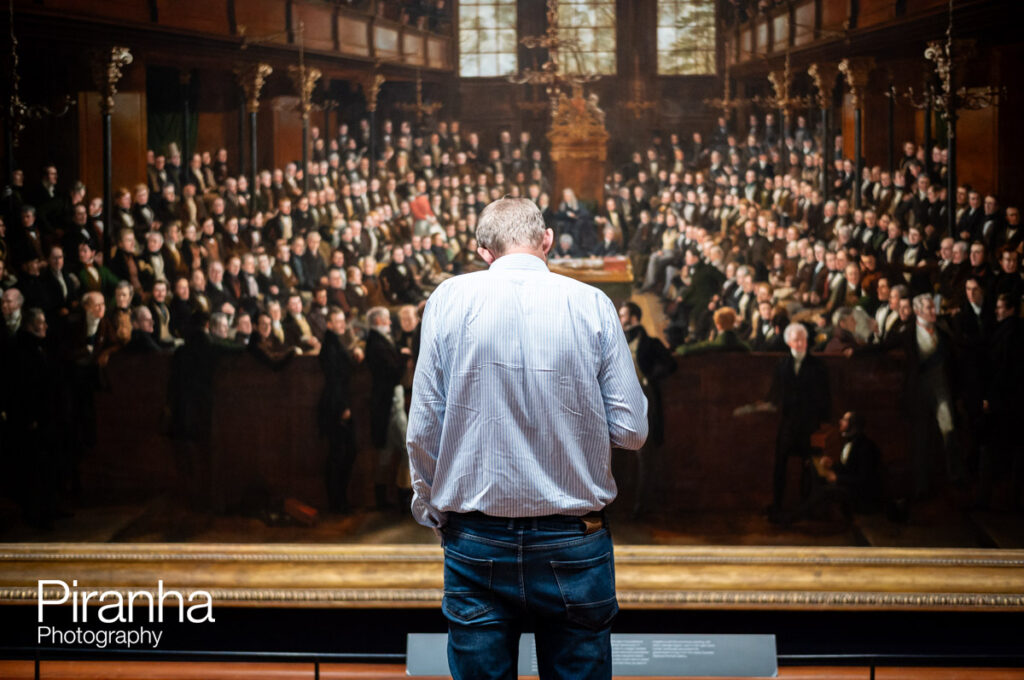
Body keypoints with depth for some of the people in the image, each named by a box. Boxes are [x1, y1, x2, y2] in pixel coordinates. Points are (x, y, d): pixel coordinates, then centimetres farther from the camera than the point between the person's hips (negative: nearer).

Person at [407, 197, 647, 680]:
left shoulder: (449, 300, -2)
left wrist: (431, 512, 12)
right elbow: (631, 431, -4)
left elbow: (424, 429, -2)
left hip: (476, 544, 0)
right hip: (574, 547, 0)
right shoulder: (593, 305, -3)